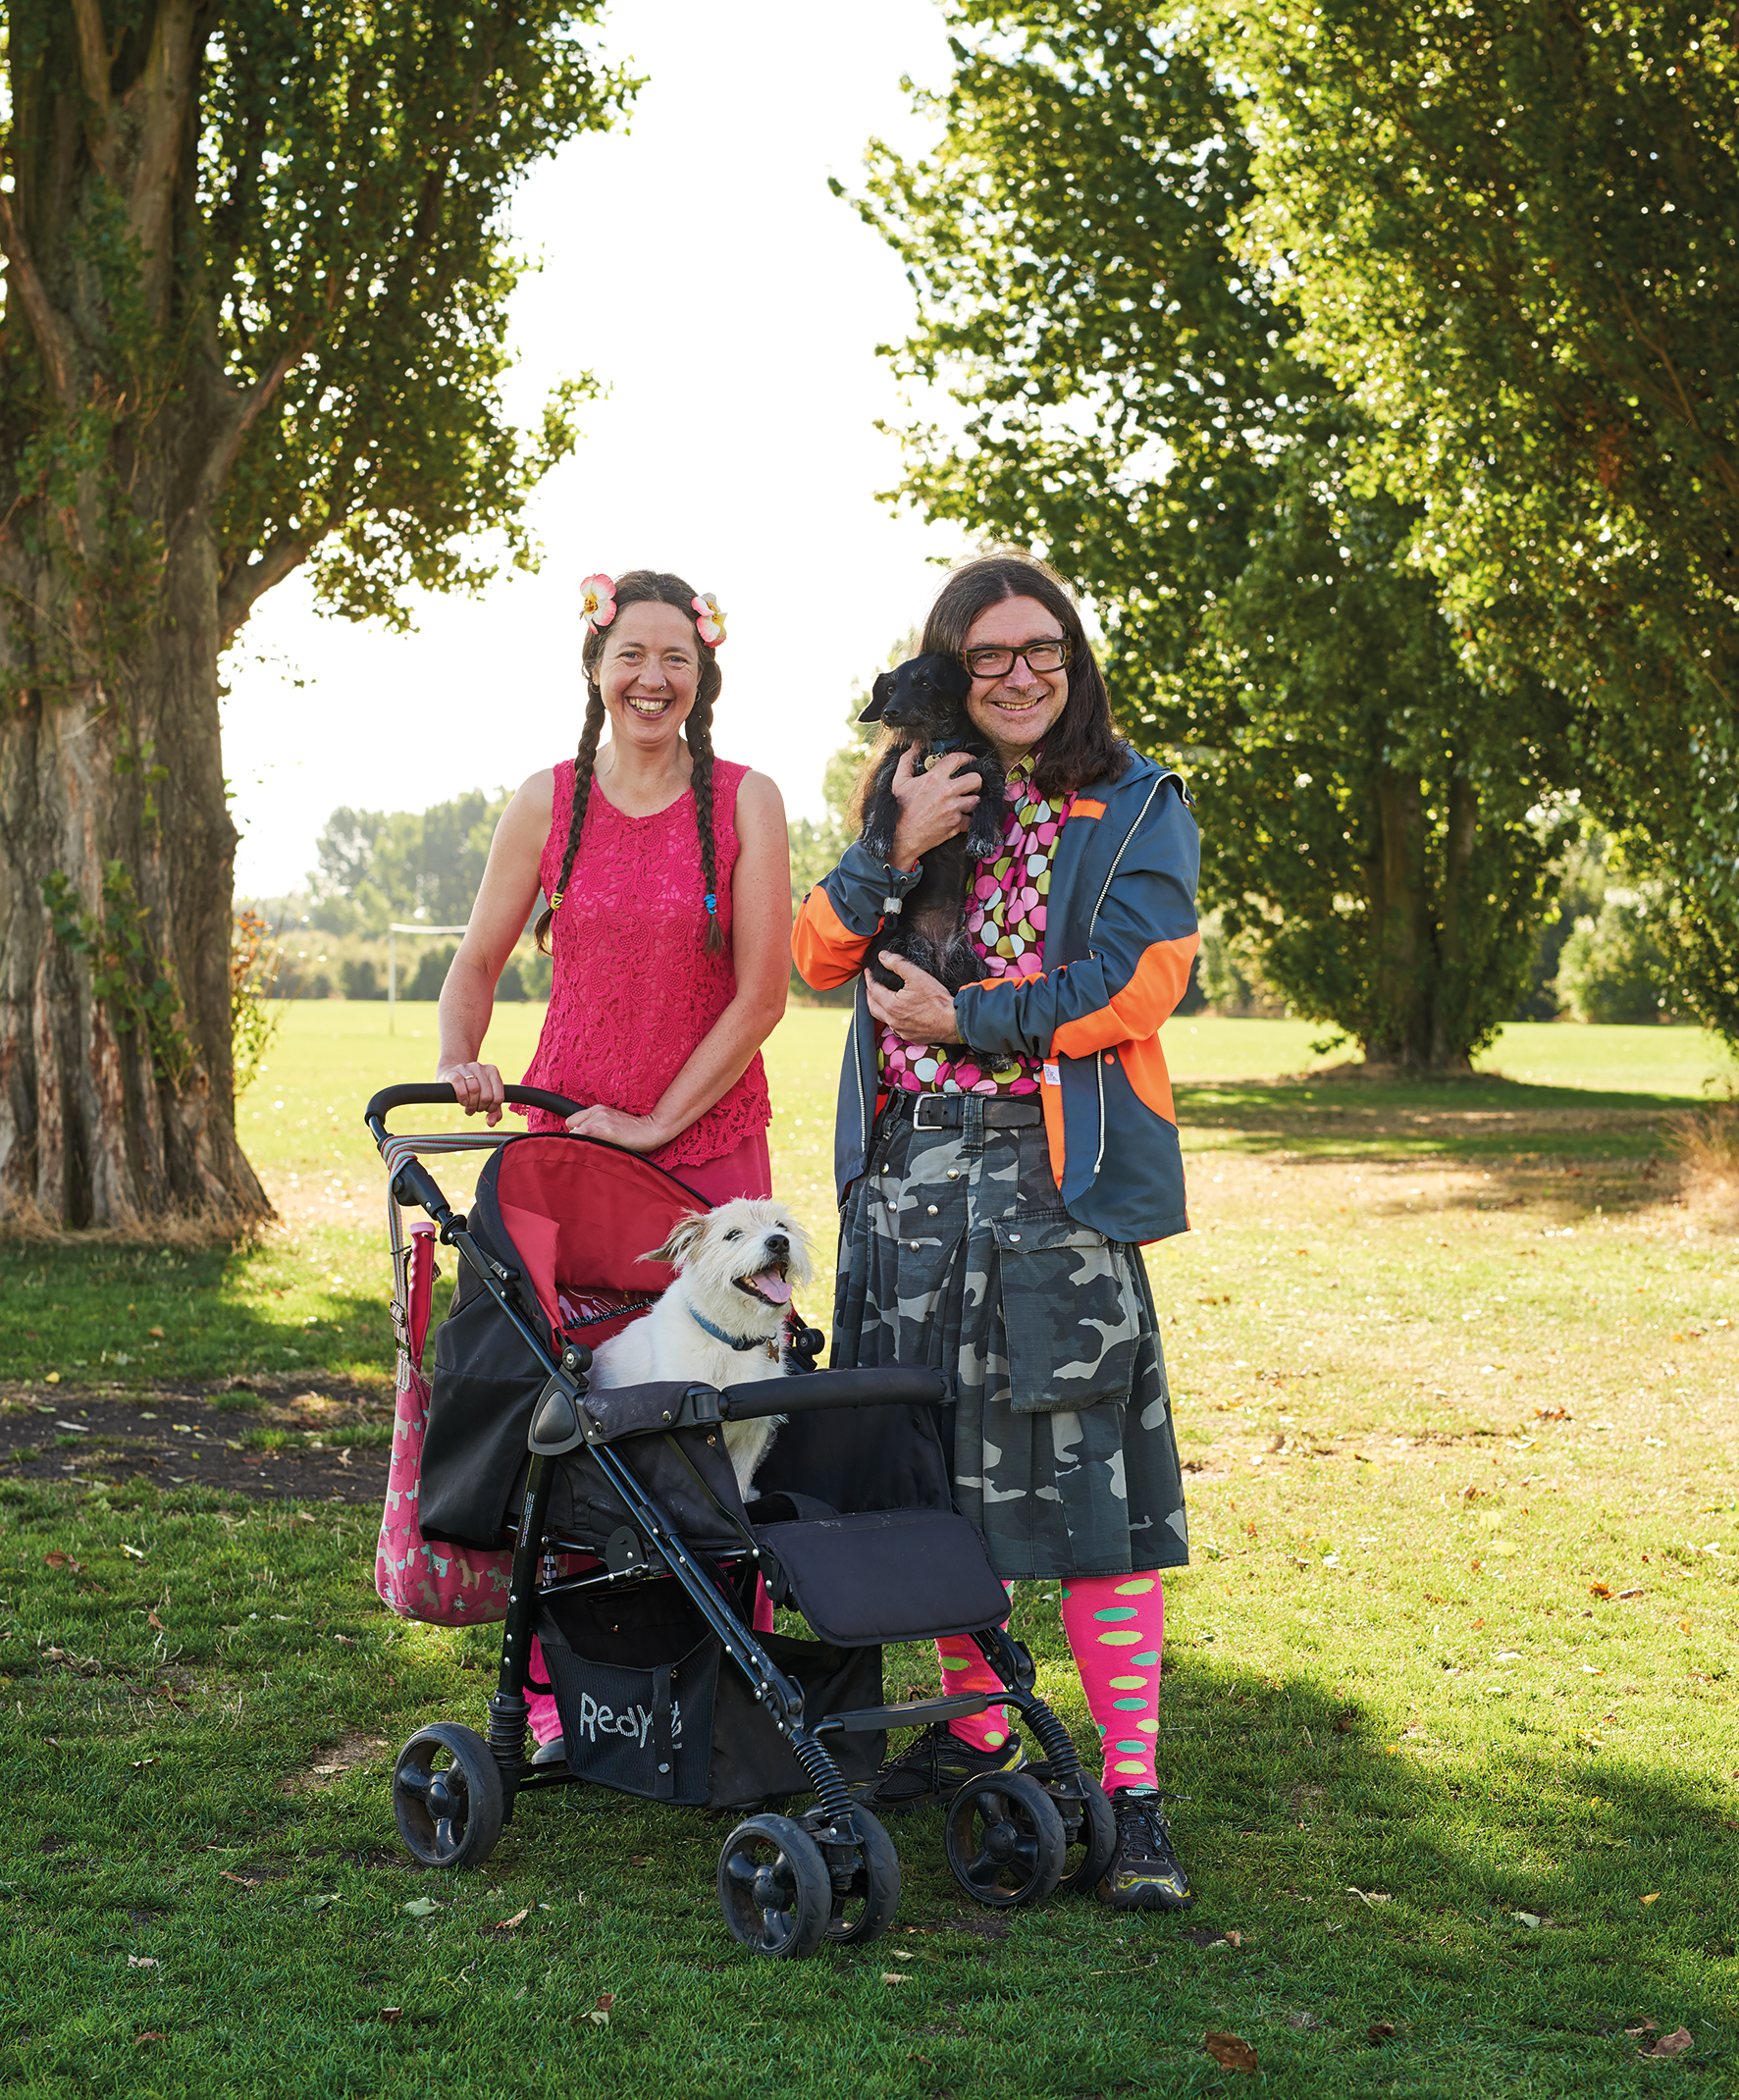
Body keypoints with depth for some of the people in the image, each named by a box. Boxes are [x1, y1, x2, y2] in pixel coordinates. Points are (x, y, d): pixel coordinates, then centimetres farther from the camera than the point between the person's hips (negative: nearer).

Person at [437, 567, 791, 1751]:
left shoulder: (745, 801, -1)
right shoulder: (550, 803, 4)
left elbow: (762, 995, -5)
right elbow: (479, 960, 14)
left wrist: (653, 1121, -8)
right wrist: (460, 1061, -5)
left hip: (712, 1138, -1)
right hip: (566, 1130, 1)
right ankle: (557, 1684, 9)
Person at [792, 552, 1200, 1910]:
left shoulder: (1134, 805, 3)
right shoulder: (921, 800, 15)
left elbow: (1141, 980, -9)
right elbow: (817, 954, 5)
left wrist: (966, 1018, -9)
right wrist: (898, 852, -11)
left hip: (1058, 1176, -4)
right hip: (910, 1172, 4)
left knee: (1086, 1475, -8)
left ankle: (1133, 1795, -4)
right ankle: (978, 1725, 28)